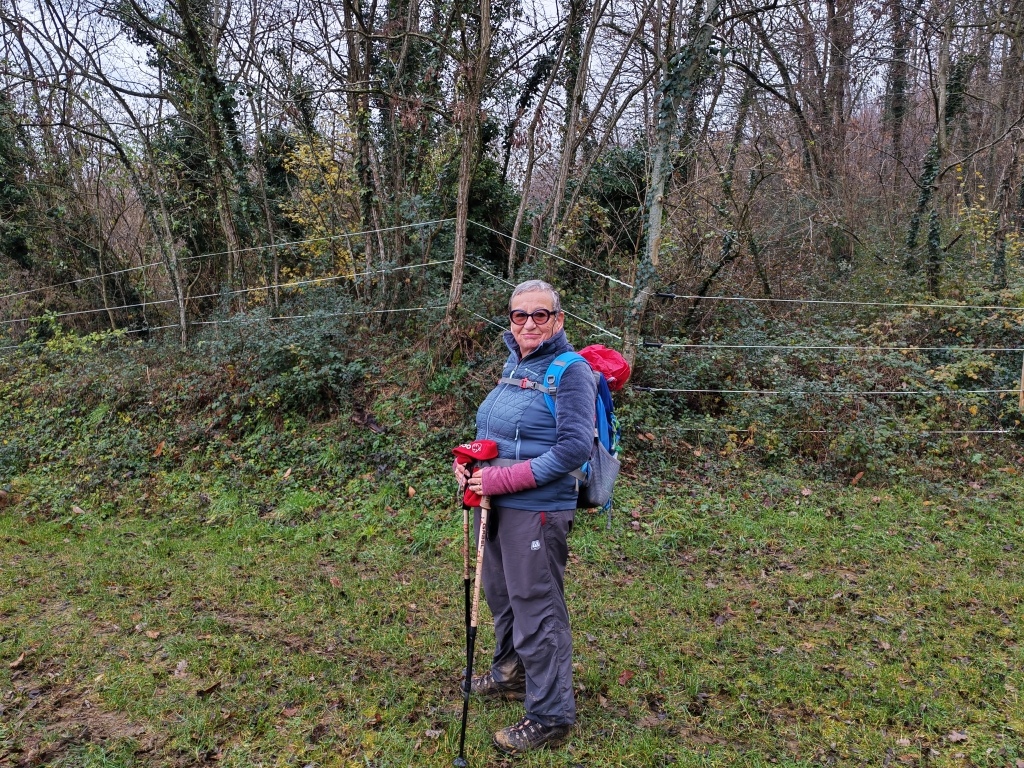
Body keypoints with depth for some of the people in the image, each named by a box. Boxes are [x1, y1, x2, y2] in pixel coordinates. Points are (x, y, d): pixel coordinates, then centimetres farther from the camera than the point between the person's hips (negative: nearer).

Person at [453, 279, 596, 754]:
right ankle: (510, 673, 45)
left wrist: (504, 479, -24)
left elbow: (575, 447, -23)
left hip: (536, 511, -8)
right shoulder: (513, 366, 11)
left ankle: (550, 717, 17)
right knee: (502, 595, 23)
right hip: (495, 505, 9)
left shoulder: (570, 372, -14)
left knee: (536, 609, 1)